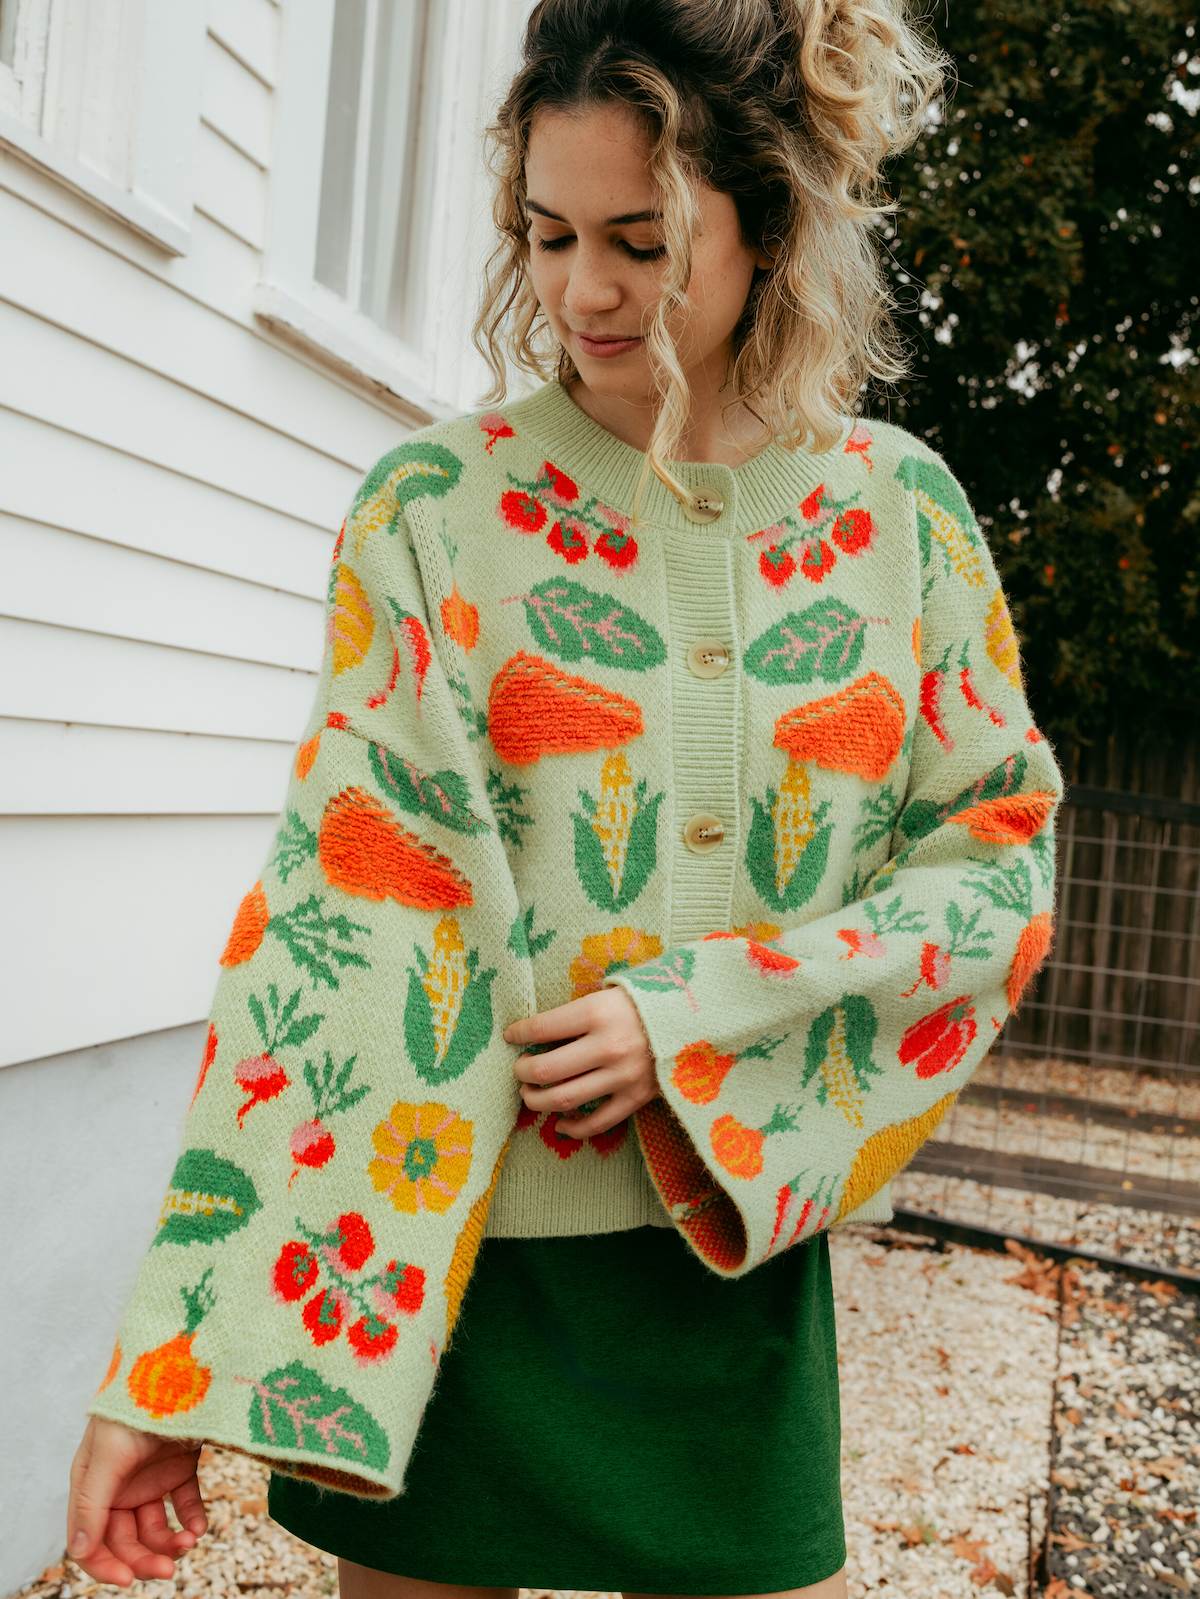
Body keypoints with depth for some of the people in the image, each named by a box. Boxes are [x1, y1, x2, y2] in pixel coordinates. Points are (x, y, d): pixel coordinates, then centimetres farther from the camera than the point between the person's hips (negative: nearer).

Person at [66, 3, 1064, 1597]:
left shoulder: (901, 506, 0)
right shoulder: (435, 503, -7)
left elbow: (999, 853, 1)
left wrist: (695, 1022, -14)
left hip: (742, 1235, 2)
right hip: (444, 1228, -1)